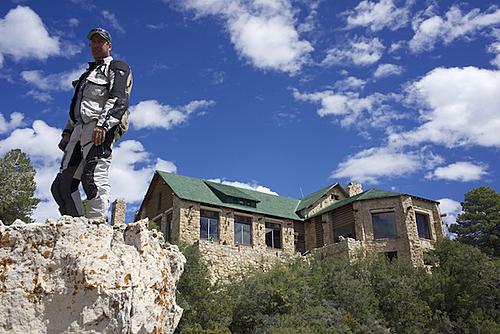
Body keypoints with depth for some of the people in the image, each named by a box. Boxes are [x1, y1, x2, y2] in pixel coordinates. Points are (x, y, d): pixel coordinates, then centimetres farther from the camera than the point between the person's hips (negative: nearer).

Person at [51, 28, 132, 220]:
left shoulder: (117, 68, 9)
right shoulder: (88, 74, 35)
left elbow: (119, 100, -9)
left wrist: (103, 124, -23)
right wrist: (67, 132, 20)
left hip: (101, 129, -9)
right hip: (80, 128, 9)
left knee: (95, 177, -23)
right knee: (62, 183, -2)